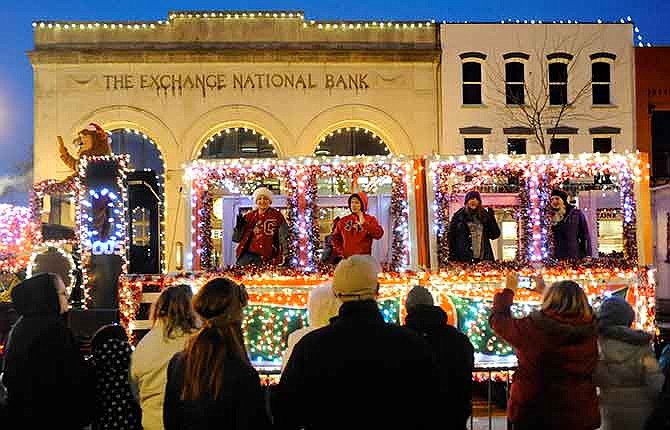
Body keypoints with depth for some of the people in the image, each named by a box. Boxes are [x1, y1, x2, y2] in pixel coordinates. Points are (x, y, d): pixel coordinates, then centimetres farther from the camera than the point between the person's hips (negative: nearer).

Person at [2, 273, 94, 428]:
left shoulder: (19, 327, 7)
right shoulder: (54, 328, -19)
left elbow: (8, 376, 15)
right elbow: (75, 376, -20)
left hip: (21, 411, 8)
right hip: (55, 414, -8)